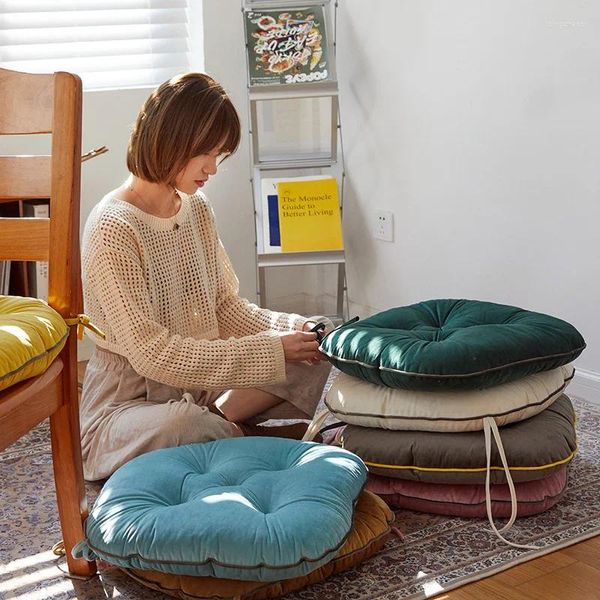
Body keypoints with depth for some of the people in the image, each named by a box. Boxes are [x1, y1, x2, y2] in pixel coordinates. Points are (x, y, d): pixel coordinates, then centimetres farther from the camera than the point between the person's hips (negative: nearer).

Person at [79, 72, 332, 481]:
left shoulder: (197, 208, 5)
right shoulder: (113, 228, -21)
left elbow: (227, 307, 9)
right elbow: (151, 353, -25)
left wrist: (287, 329, -12)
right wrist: (270, 350, -26)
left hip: (197, 385, 7)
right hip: (127, 399, -7)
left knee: (313, 356, -7)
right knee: (181, 425, -41)